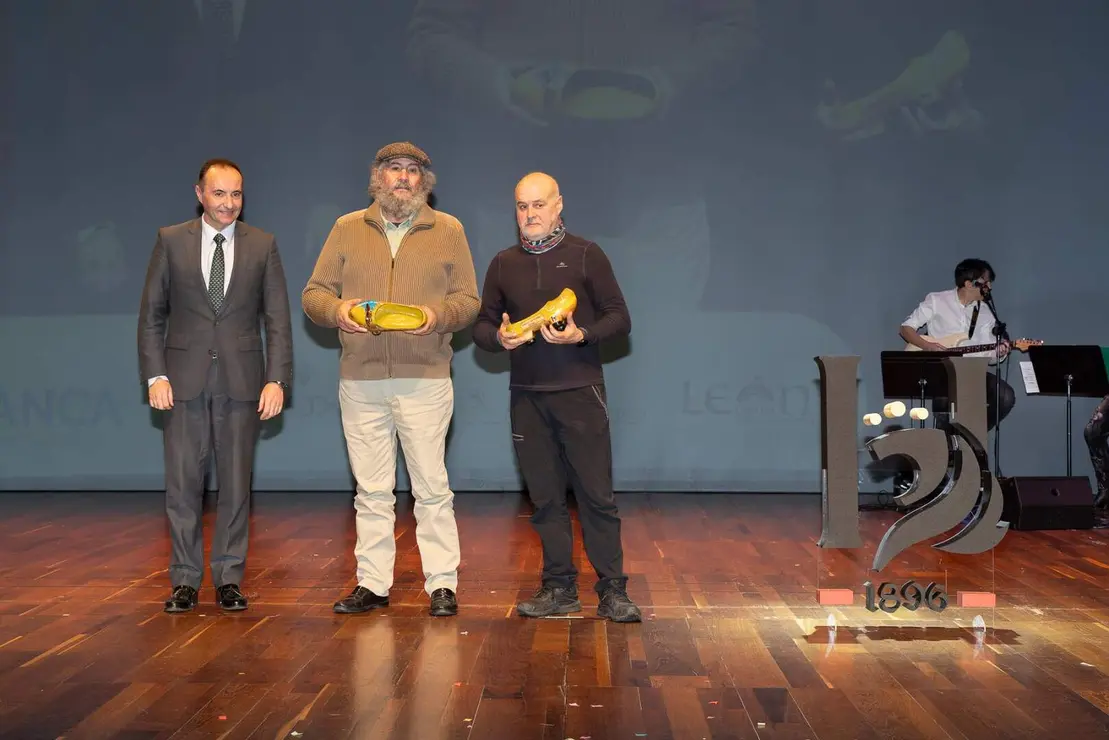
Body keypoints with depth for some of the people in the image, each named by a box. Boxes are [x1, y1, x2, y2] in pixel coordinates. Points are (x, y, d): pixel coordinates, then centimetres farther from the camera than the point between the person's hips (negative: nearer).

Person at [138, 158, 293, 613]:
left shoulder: (263, 246, 5)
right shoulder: (170, 241, 5)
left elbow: (277, 319, 3)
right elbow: (151, 314, 6)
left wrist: (277, 380, -6)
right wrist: (155, 375, -4)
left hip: (242, 382, 0)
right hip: (185, 380, 0)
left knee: (236, 483, 5)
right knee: (182, 483, 2)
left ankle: (229, 579, 14)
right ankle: (185, 580, 13)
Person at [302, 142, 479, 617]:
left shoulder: (448, 230, 9)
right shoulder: (347, 229, 12)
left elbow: (468, 300, 7)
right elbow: (313, 293, 10)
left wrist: (437, 315, -13)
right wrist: (337, 309, -12)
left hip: (425, 379, -2)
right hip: (360, 381, 2)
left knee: (432, 486, -2)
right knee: (371, 489, 7)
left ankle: (442, 584, 6)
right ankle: (372, 584, 14)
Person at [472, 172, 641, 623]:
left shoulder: (586, 255, 3)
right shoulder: (503, 264, 13)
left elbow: (619, 318, 2)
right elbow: (481, 326, 15)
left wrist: (581, 335, -16)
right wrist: (499, 338, -8)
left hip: (580, 391, -3)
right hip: (526, 395, 3)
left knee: (597, 494, -5)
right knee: (545, 496, 6)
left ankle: (612, 590, 2)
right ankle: (559, 587, 15)